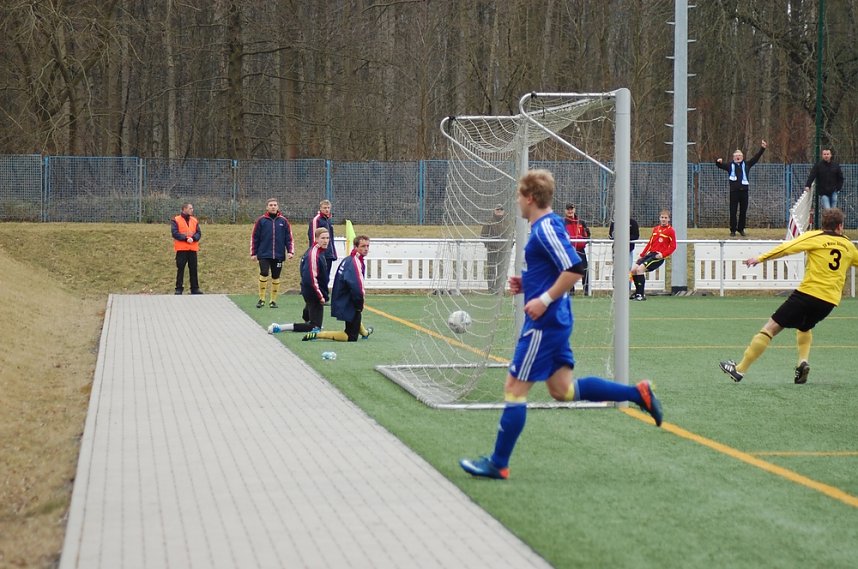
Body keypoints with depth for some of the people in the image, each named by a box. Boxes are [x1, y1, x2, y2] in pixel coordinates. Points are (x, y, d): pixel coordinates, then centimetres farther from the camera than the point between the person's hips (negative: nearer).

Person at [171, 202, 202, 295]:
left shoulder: (195, 220, 13)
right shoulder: (176, 220, -2)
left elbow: (198, 233, 7)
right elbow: (175, 233, -12)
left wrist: (193, 238, -14)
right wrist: (186, 238, -20)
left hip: (193, 249, 4)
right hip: (181, 249, -4)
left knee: (193, 269, 6)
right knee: (180, 269, -1)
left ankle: (195, 288, 11)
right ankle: (179, 289, 4)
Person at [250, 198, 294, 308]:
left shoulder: (283, 221, 6)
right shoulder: (261, 220, 2)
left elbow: (289, 237, 7)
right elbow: (254, 237, 4)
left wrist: (290, 251, -4)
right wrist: (253, 253, 2)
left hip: (279, 255, 2)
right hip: (264, 254, -2)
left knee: (276, 277, 6)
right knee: (264, 273, -16)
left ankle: (273, 300, 16)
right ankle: (261, 298, -3)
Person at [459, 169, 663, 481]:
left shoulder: (546, 229, -17)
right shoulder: (550, 225, 13)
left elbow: (575, 269, -25)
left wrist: (544, 299, -23)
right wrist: (526, 284, 13)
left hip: (544, 323, -10)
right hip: (556, 321, 10)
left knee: (514, 389, -3)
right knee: (563, 390, 13)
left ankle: (498, 464, 4)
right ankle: (638, 393, 10)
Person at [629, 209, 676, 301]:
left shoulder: (670, 231, -2)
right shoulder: (655, 229, 18)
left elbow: (673, 246, -7)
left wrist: (663, 254, -18)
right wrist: (642, 255, 17)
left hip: (659, 256, -7)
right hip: (650, 254, 7)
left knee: (640, 269, -23)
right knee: (633, 269, -4)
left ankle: (641, 295, -17)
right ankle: (638, 292, 9)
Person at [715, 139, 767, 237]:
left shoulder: (746, 164, 13)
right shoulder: (731, 165, 12)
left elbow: (756, 158, 11)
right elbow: (721, 166, 9)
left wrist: (762, 149, 3)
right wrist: (718, 162, -14)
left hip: (744, 190, 1)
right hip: (734, 190, -1)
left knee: (743, 211, 5)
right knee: (733, 211, -2)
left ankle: (741, 229, 16)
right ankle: (733, 230, 5)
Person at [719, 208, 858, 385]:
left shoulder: (814, 237, 1)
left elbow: (787, 247, -8)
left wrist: (761, 258, -5)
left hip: (808, 292, -5)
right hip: (830, 301, 5)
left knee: (771, 328, -2)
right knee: (804, 327, 34)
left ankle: (740, 369, -4)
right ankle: (803, 361, 8)